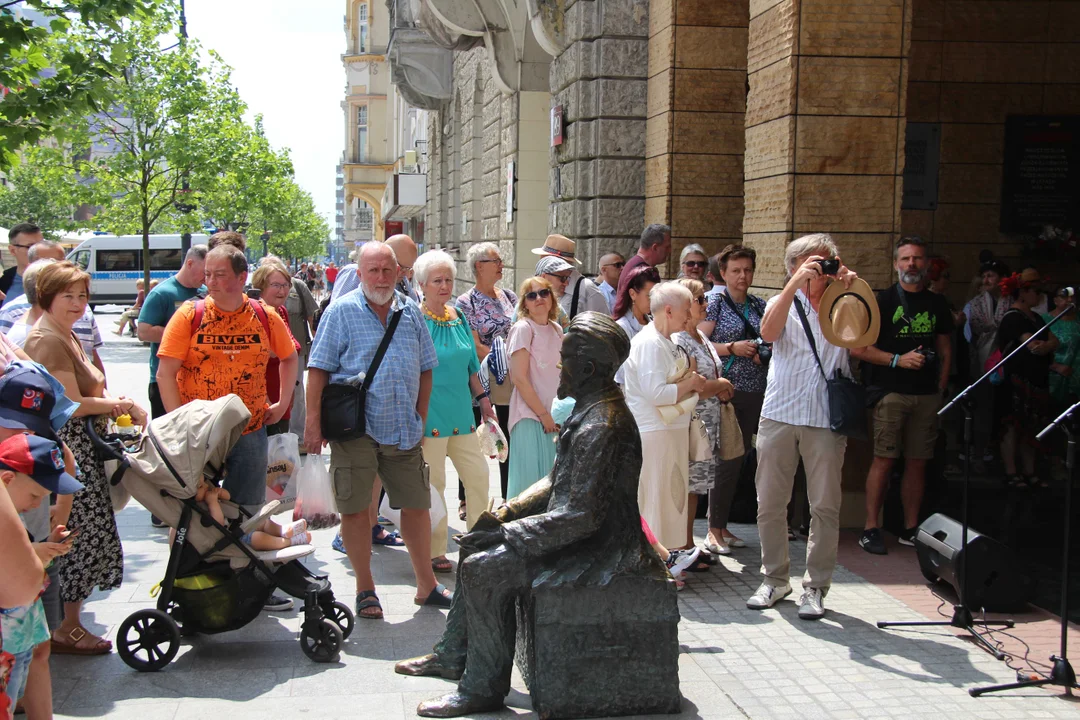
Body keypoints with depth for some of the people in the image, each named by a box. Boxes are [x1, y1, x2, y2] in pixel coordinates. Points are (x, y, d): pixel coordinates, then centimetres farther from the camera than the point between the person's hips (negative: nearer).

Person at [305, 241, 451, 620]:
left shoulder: (410, 312, 10)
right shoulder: (342, 311, -2)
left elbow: (425, 369, 17)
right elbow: (319, 370, -5)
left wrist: (421, 418, 11)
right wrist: (313, 421, -11)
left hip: (404, 430, 4)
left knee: (417, 504, 9)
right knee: (356, 508, 2)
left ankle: (426, 584, 24)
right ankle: (365, 589, 17)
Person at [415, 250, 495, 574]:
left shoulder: (458, 317, 11)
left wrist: (482, 398, 16)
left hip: (461, 413, 7)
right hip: (430, 416, -6)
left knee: (478, 474, 9)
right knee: (433, 484, 0)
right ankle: (434, 552, 13)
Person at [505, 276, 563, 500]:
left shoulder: (556, 329, 12)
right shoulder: (523, 329, -9)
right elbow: (520, 379, -14)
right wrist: (543, 414, -14)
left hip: (553, 417, 7)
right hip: (529, 417, -7)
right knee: (529, 479, -3)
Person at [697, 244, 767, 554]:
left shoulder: (760, 305, 14)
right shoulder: (715, 303, -2)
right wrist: (733, 348, -17)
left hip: (755, 393, 6)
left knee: (739, 458, 9)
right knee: (727, 458, -7)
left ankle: (722, 526, 19)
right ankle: (714, 530, 3)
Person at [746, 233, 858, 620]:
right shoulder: (784, 302, 11)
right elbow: (768, 332, -11)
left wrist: (852, 288, -13)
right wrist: (796, 283, -17)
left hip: (826, 418, -1)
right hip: (778, 414, 1)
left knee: (825, 506, 0)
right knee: (770, 503, 5)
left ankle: (816, 587, 11)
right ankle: (775, 579, 20)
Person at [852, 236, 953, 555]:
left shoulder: (938, 303, 15)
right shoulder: (882, 300, 1)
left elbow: (945, 350, 19)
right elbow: (858, 348, -5)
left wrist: (941, 389, 8)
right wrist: (899, 359, -14)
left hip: (927, 395, 4)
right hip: (890, 392, -4)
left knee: (918, 462, 6)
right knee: (884, 459, -6)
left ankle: (910, 529, 15)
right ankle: (871, 529, 1)